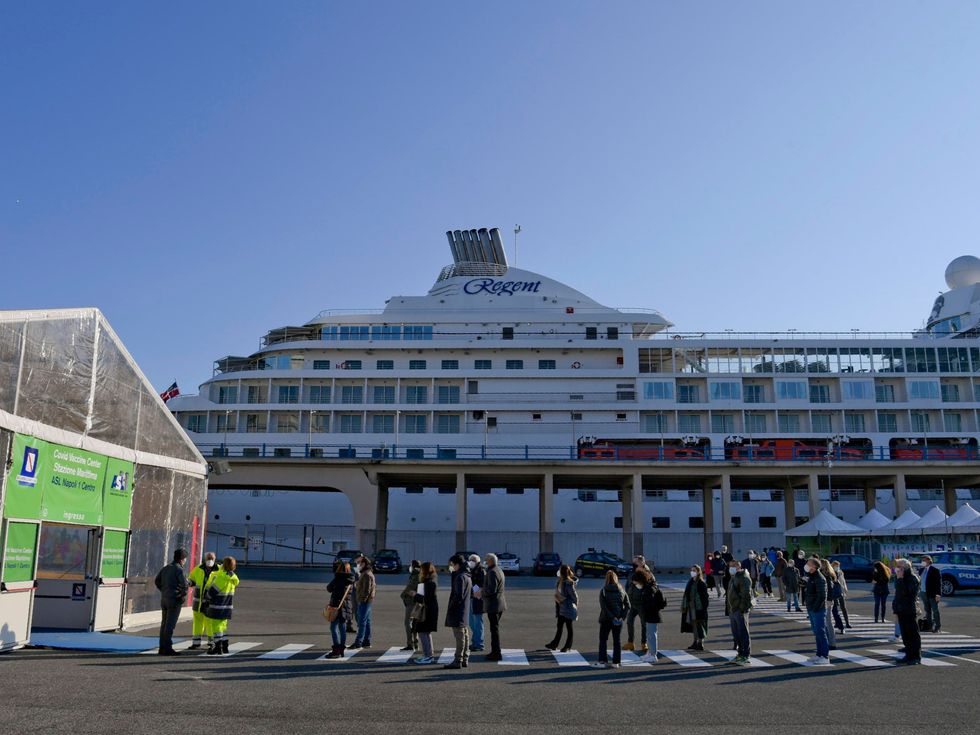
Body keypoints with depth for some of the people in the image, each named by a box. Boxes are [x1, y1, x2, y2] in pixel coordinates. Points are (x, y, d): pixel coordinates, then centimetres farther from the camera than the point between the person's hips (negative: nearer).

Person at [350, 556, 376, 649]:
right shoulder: (369, 573, 18)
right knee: (367, 622, 12)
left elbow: (367, 589, -21)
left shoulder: (366, 574, -15)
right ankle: (367, 642, 16)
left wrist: (363, 599, -19)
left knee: (362, 622, -8)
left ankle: (358, 643, -8)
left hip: (365, 601, -11)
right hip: (368, 601, 11)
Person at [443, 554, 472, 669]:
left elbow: (458, 595, -22)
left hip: (457, 611, -10)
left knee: (460, 637, -6)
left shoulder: (460, 577, -18)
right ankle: (465, 660, 20)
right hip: (465, 611, 10)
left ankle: (458, 661, -2)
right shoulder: (467, 576, 13)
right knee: (465, 636, 13)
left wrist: (450, 606, -13)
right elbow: (471, 592, 19)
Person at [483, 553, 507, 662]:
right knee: (495, 628, 17)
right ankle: (495, 651, 24)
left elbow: (491, 589, -25)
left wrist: (481, 592, -10)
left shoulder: (492, 572, -18)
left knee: (494, 629, -6)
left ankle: (496, 653, -2)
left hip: (493, 604, -11)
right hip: (499, 603, 11)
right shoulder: (498, 570, 15)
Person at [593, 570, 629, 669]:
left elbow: (603, 607, -18)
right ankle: (616, 662, 13)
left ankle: (603, 661, 5)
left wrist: (612, 617, -16)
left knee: (603, 640, 8)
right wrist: (622, 617, -7)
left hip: (606, 620, -3)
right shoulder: (622, 591, 1)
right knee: (617, 640, 12)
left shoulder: (603, 591, -9)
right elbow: (628, 606, -5)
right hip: (619, 620, 3)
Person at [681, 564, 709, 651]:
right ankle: (695, 642, 24)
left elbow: (704, 596, -13)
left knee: (699, 625, -3)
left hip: (698, 608, -7)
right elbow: (686, 594, 13)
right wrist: (684, 606, 12)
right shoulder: (690, 582, 10)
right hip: (691, 607, 7)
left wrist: (704, 607, -17)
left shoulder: (701, 583, -11)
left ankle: (700, 644, 2)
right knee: (693, 624, 14)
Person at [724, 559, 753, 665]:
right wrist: (728, 609, 21)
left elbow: (746, 594, -19)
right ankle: (740, 653, 21)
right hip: (732, 610, 10)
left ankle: (745, 656, -3)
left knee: (743, 633, -6)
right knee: (736, 634, 13)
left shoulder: (744, 578, -11)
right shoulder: (732, 578, 20)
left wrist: (743, 608, -24)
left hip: (740, 610, -10)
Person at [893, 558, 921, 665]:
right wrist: (895, 609, 18)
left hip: (909, 611, -8)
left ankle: (916, 657, 4)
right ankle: (909, 655, 19)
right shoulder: (899, 578, 14)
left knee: (913, 634, -1)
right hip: (901, 611, 8)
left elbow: (905, 592, -25)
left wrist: (900, 579, -23)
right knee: (905, 635, 12)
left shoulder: (913, 578, -12)